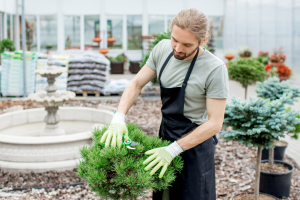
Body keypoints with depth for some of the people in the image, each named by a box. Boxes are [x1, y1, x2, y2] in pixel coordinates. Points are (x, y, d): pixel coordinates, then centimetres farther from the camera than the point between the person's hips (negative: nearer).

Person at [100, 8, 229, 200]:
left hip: (195, 143, -5)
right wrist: (119, 118, -15)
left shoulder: (215, 69, -23)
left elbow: (215, 123, -21)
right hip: (166, 134, 6)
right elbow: (136, 84, 1)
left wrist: (174, 149, -25)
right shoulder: (163, 49, -6)